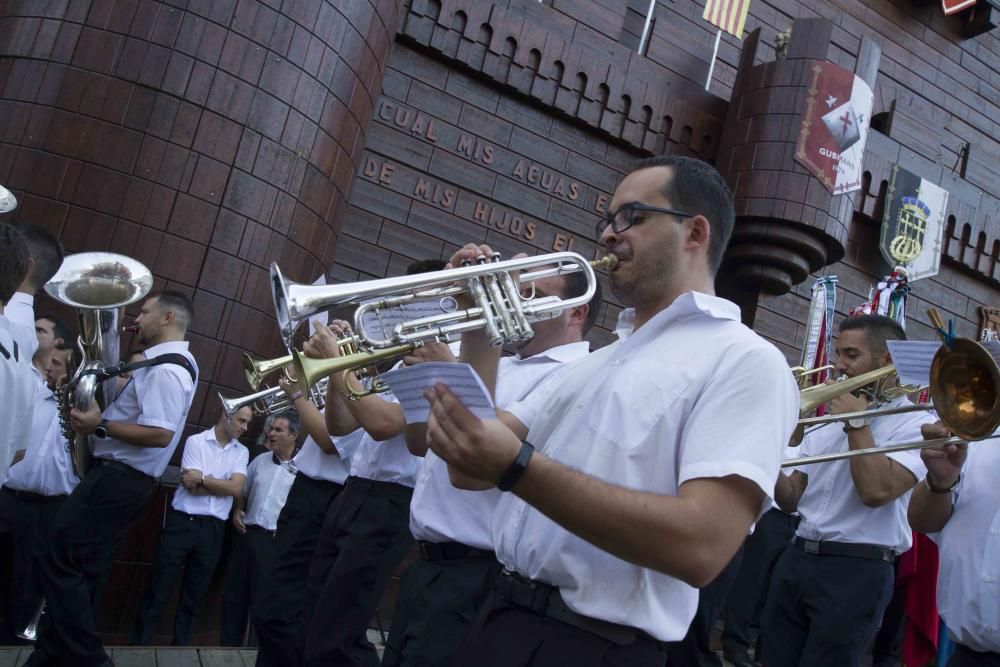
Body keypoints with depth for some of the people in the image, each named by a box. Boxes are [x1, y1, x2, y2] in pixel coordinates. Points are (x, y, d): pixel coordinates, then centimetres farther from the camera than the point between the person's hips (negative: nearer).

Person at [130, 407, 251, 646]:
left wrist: (202, 478, -9)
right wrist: (222, 485, -4)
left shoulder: (242, 452, 8)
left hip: (213, 528, 4)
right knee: (159, 588, 0)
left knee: (194, 593, 10)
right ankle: (138, 644, 10)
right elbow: (191, 486, -12)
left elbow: (236, 488, -6)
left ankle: (179, 646, 19)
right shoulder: (196, 441, -4)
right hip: (182, 521, -3)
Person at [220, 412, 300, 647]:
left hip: (275, 540, -5)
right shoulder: (260, 460, 10)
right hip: (248, 534, 5)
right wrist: (237, 511, 6)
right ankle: (228, 645, 24)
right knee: (234, 594, 11)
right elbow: (242, 491, 22)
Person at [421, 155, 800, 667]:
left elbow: (700, 546, -23)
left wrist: (518, 467, -28)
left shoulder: (745, 360, -10)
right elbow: (469, 471, 9)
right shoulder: (593, 362, 15)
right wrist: (478, 327, 2)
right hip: (498, 619, 7)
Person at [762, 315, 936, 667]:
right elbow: (791, 499, 12)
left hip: (857, 571, -6)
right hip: (795, 559, 6)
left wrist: (857, 422, -11)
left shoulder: (915, 423, -5)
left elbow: (876, 491, -22)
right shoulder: (827, 423, 15)